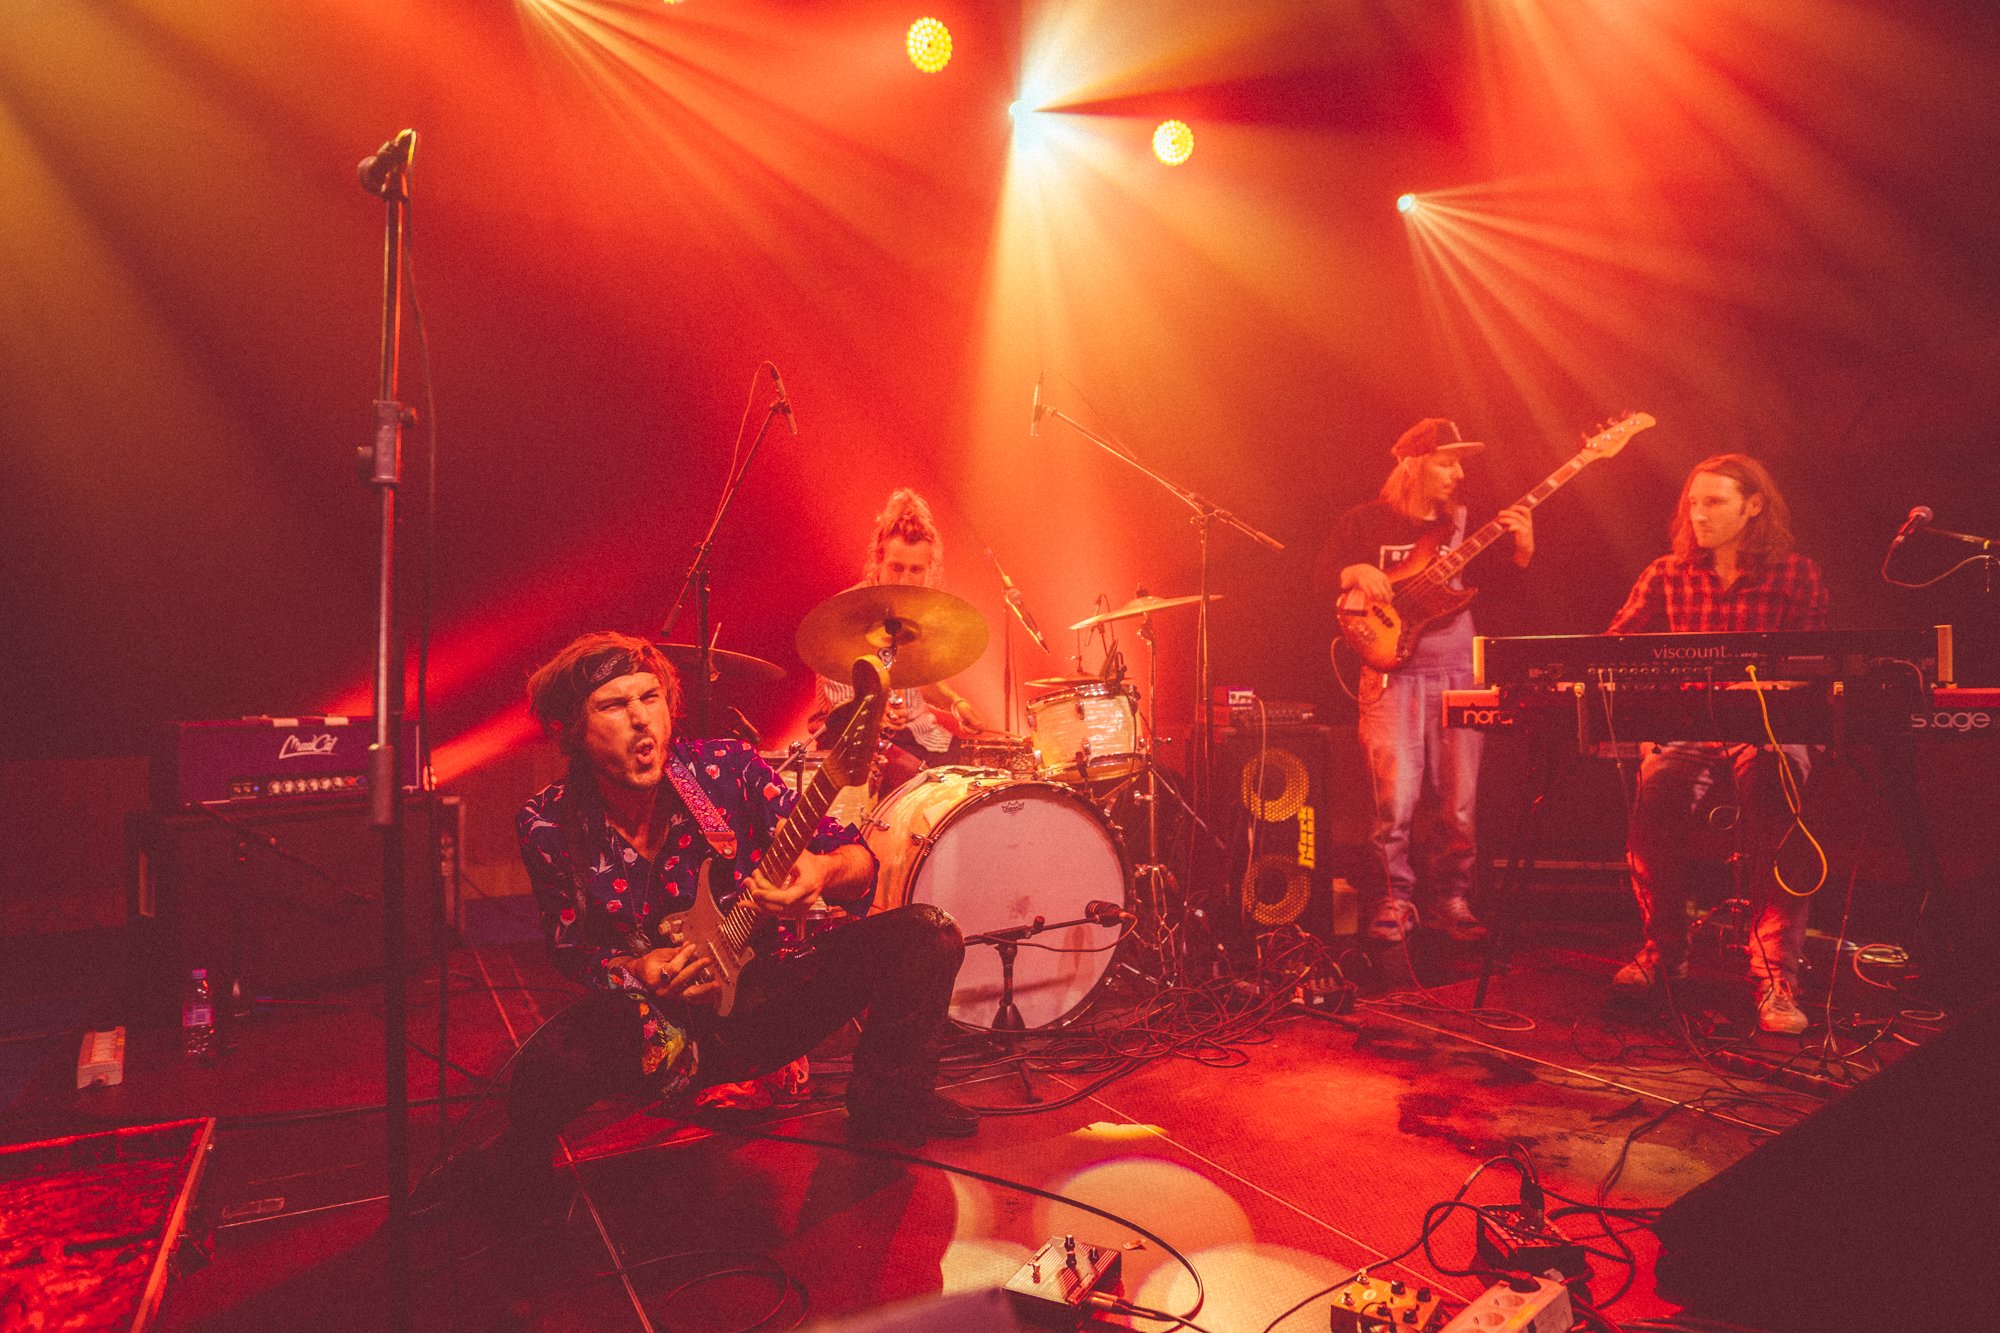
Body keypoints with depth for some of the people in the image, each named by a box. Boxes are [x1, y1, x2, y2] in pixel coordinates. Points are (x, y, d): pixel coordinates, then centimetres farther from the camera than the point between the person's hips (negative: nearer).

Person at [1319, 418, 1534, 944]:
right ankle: (1395, 899, 11)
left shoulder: (1465, 522, 14)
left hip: (1458, 672, 4)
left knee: (1460, 804, 3)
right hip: (1392, 671, -3)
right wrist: (1356, 573, -18)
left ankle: (1449, 897, 21)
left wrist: (1522, 551, -5)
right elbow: (1323, 571, 1)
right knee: (1395, 801, -8)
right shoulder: (1366, 520, 5)